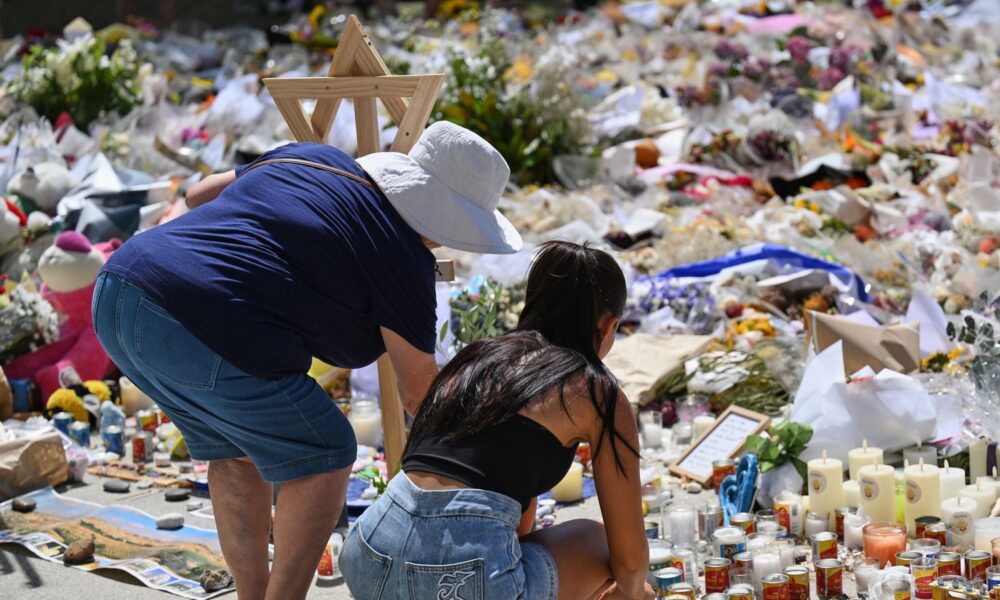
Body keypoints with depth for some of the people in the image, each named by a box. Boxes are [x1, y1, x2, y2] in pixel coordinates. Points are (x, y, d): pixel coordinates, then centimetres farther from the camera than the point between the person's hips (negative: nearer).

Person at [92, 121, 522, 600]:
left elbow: (199, 195, 30)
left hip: (120, 295, 8)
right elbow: (418, 391, 9)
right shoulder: (401, 257, 2)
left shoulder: (311, 160, 20)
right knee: (323, 457, 11)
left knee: (236, 449, 26)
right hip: (199, 339, -8)